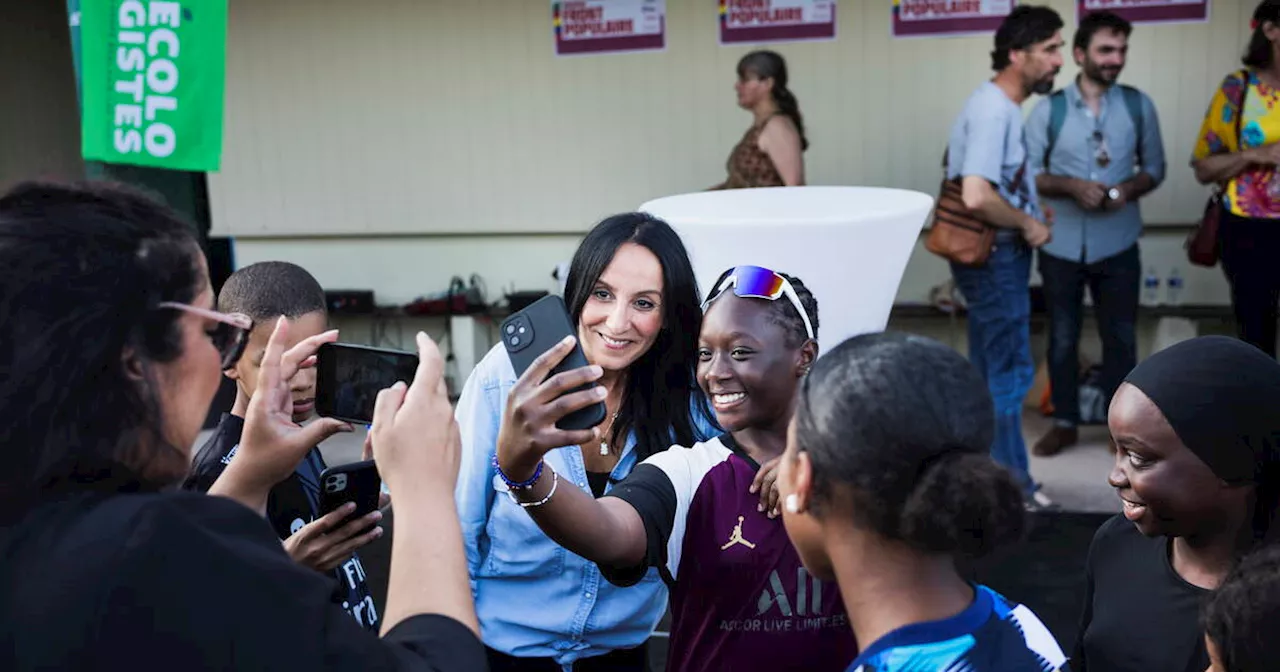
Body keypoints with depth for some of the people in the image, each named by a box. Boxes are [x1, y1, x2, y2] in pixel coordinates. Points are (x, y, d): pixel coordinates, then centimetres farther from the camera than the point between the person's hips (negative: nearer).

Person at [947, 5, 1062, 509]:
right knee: (1009, 373, 0)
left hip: (998, 255, 10)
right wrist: (1027, 224, -16)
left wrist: (1026, 213, 12)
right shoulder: (995, 110, -21)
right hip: (994, 257, -10)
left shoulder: (1001, 105, 9)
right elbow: (976, 196, -33)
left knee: (989, 372, 17)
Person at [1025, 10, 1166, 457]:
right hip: (1061, 246, -1)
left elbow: (1155, 167, 7)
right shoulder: (1049, 109, -4)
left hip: (1117, 245, 1)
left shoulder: (1139, 105, 1)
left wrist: (1130, 188, -13)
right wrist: (1072, 186, -19)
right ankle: (1065, 423, 24)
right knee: (1062, 338, 10)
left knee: (1120, 337, 10)